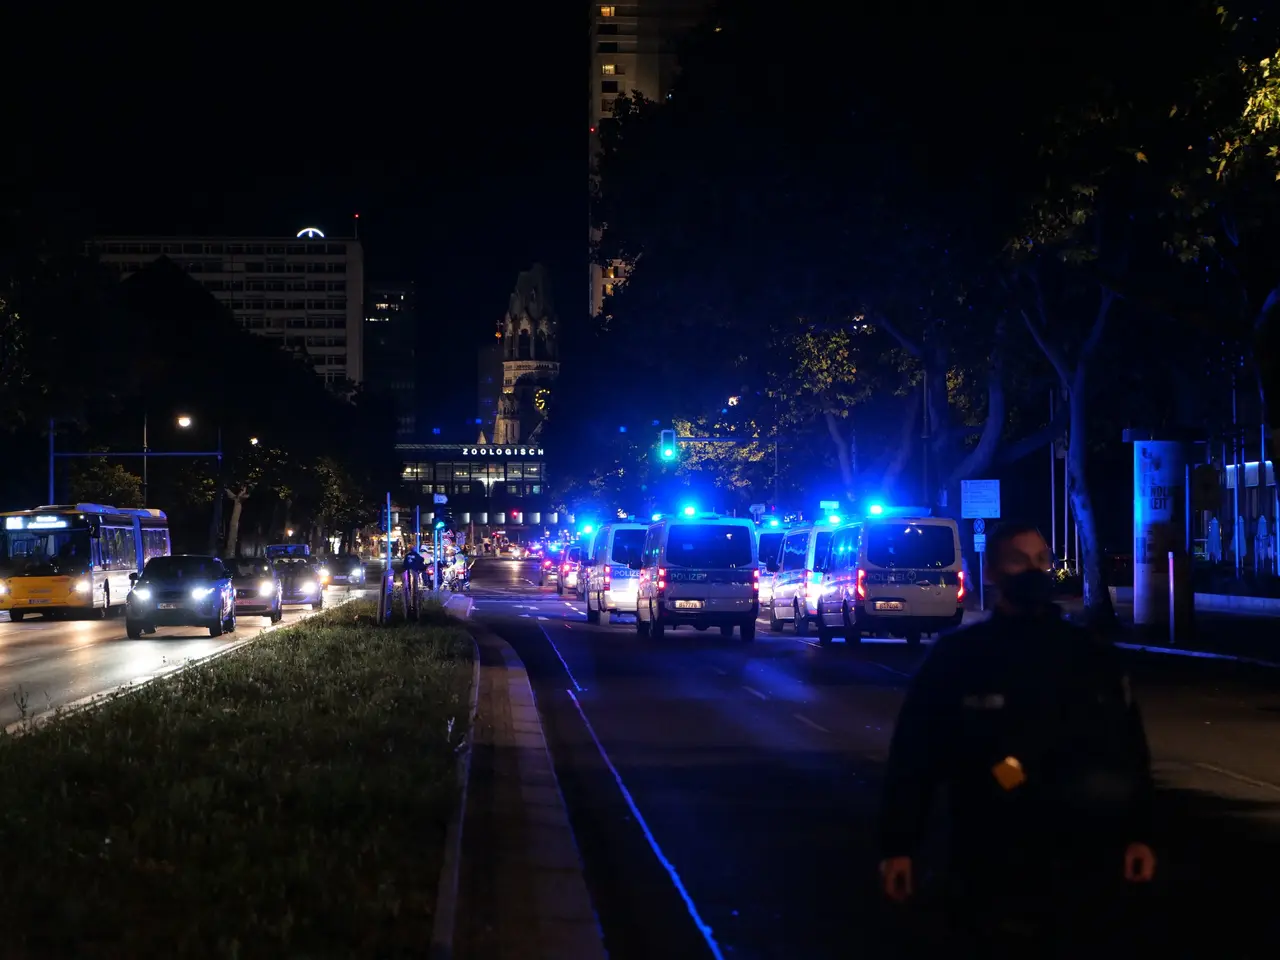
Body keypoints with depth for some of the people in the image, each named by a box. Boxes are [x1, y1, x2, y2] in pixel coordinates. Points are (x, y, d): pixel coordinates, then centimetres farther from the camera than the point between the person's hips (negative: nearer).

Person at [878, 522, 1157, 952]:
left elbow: (1131, 751, 11)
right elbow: (914, 753, -1)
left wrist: (1139, 834, 3)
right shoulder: (955, 657, 0)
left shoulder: (1094, 655, 9)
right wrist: (898, 845, -5)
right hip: (992, 869, -3)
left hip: (1085, 869, 3)